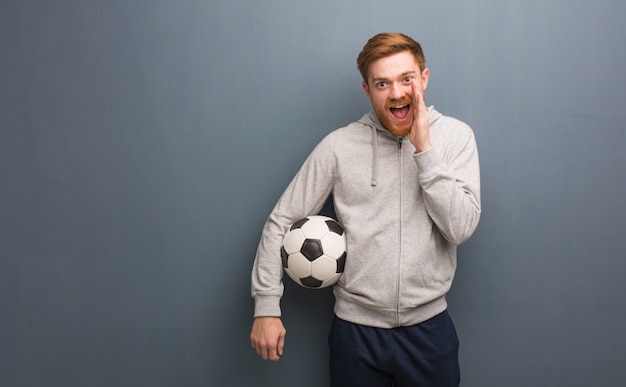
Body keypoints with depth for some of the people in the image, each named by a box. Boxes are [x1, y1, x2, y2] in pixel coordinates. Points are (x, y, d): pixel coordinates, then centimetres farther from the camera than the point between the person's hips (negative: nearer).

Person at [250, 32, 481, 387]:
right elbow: (282, 221, -2)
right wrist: (266, 306, -5)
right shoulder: (339, 146, -6)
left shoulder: (456, 136, -4)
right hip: (356, 327, 0)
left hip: (429, 325, 1)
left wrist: (424, 149, -18)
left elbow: (461, 227, -13)